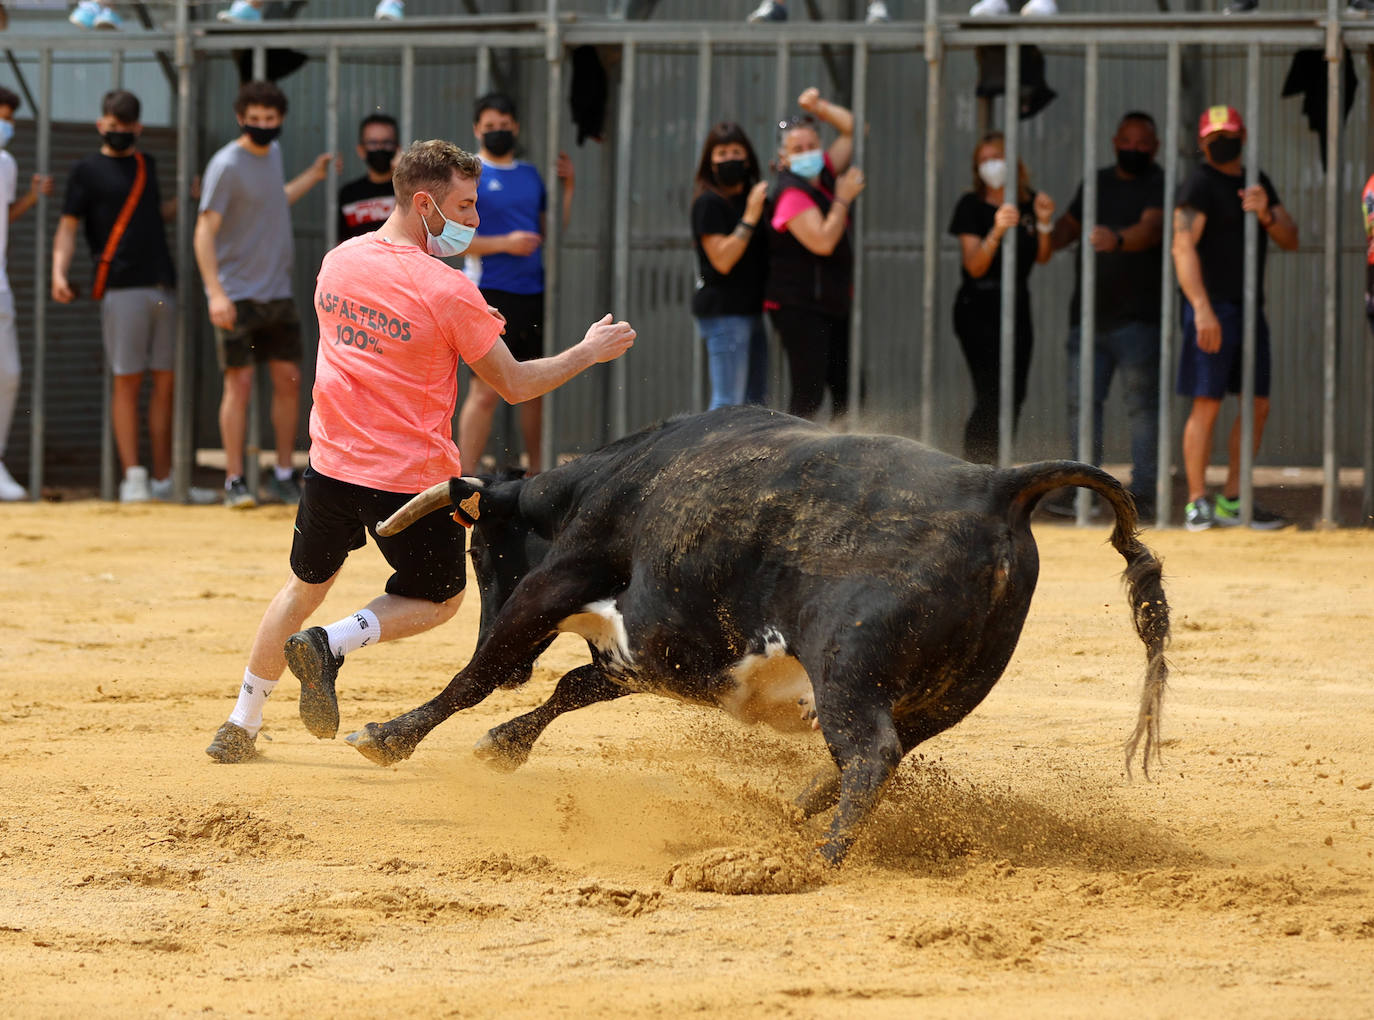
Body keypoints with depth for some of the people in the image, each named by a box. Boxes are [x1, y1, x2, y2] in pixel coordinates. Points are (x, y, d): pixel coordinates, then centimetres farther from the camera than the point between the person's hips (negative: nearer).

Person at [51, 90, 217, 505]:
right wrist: (59, 272, -17)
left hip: (163, 287, 6)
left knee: (165, 382, 4)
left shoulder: (147, 165, 20)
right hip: (122, 288, -5)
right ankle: (133, 477, -4)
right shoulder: (87, 170, 3)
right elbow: (68, 226, -3)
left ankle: (164, 481, 8)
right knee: (127, 381, -6)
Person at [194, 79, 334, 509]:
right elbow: (205, 231, -18)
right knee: (239, 382, -7)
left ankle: (284, 475, 15)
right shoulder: (227, 165, -14)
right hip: (237, 296, -7)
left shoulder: (272, 152, 10)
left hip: (277, 292, 7)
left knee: (288, 378, 5)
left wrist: (311, 178, 26)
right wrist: (216, 292, -26)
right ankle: (234, 481, -1)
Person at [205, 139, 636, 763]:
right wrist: (589, 352, 4)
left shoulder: (337, 262, 1)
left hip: (333, 464, 5)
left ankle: (240, 727, 26)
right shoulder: (448, 293, -19)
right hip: (412, 477, -5)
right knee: (438, 599, 17)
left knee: (306, 584, 25)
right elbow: (514, 384, -10)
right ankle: (330, 644, -9)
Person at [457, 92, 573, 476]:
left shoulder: (530, 174, 16)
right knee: (485, 391, -10)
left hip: (533, 291, 6)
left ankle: (536, 471, 20)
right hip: (490, 294, -6)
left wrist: (568, 187, 10)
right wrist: (504, 244, -17)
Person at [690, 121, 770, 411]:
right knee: (728, 402, -12)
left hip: (750, 309, 9)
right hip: (723, 311, -9)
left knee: (755, 402, 9)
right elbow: (722, 260, -16)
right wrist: (751, 216, -19)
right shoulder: (709, 202, -8)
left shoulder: (751, 197, 15)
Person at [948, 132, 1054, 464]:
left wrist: (1044, 223, -6)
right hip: (979, 308, -6)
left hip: (1017, 304, 6)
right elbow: (974, 266, -14)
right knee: (992, 395, -16)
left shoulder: (1028, 203, 9)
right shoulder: (972, 206, -6)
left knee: (1014, 397, 5)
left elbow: (1042, 257, 10)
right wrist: (996, 233, -30)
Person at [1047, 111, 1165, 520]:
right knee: (1082, 401, 2)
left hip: (1137, 317, -6)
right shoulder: (1097, 182, 17)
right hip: (1089, 313, 6)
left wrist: (1118, 239, -41)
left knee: (1142, 405, -5)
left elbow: (1151, 228, -22)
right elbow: (1069, 226, 29)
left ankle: (1142, 492, -3)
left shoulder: (1159, 185, -3)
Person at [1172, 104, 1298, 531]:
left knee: (1258, 405, 7)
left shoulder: (1258, 182, 16)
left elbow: (1290, 239, 12)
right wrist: (1202, 309, -28)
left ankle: (1233, 501, 15)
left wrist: (1266, 214, -11)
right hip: (1212, 307, -7)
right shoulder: (1199, 184, -7)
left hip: (1250, 307, 7)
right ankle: (1197, 503, -5)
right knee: (1206, 403, -8)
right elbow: (1183, 246, -18)